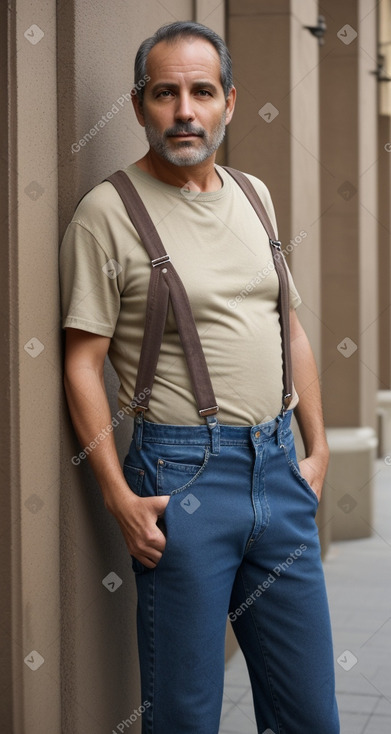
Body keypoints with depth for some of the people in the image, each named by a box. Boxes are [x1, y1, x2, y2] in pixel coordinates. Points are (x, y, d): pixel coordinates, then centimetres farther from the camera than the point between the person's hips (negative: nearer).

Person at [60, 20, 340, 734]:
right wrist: (119, 496, -13)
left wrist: (317, 448, 13)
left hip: (277, 464, 6)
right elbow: (82, 362, -8)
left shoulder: (255, 196, 11)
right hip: (183, 475, -6)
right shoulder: (108, 210, -7)